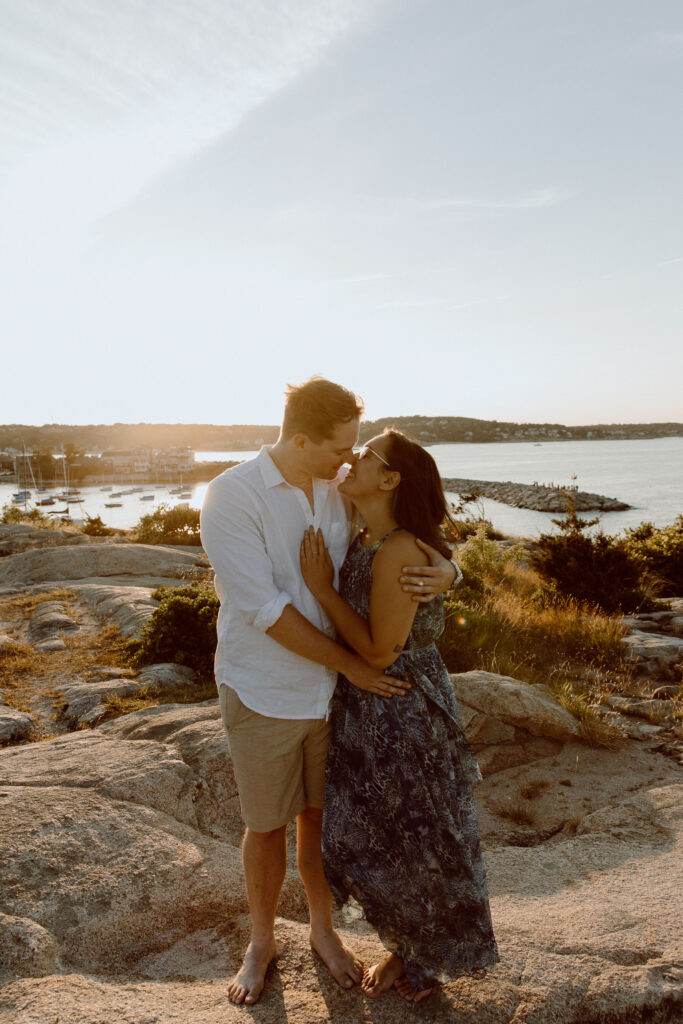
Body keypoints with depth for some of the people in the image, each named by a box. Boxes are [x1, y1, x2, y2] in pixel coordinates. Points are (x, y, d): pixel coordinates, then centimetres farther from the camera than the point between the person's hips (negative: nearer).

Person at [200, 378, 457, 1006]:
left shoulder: (343, 490, -5)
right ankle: (262, 942, 42)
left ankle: (323, 930, 45)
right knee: (266, 826, 15)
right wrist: (350, 663, -18)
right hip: (263, 694, -3)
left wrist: (443, 570, -21)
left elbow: (407, 543, 3)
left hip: (332, 688, 4)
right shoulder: (232, 496, -19)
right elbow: (265, 609, -23)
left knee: (320, 815, 20)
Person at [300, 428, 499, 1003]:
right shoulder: (363, 542, 1)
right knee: (369, 838, 22)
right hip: (365, 708, 9)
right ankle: (406, 948, 47)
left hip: (406, 712, -8)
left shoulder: (400, 550, -27)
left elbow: (380, 650, -23)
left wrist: (321, 586, -20)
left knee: (416, 839, 14)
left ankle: (434, 960, 42)